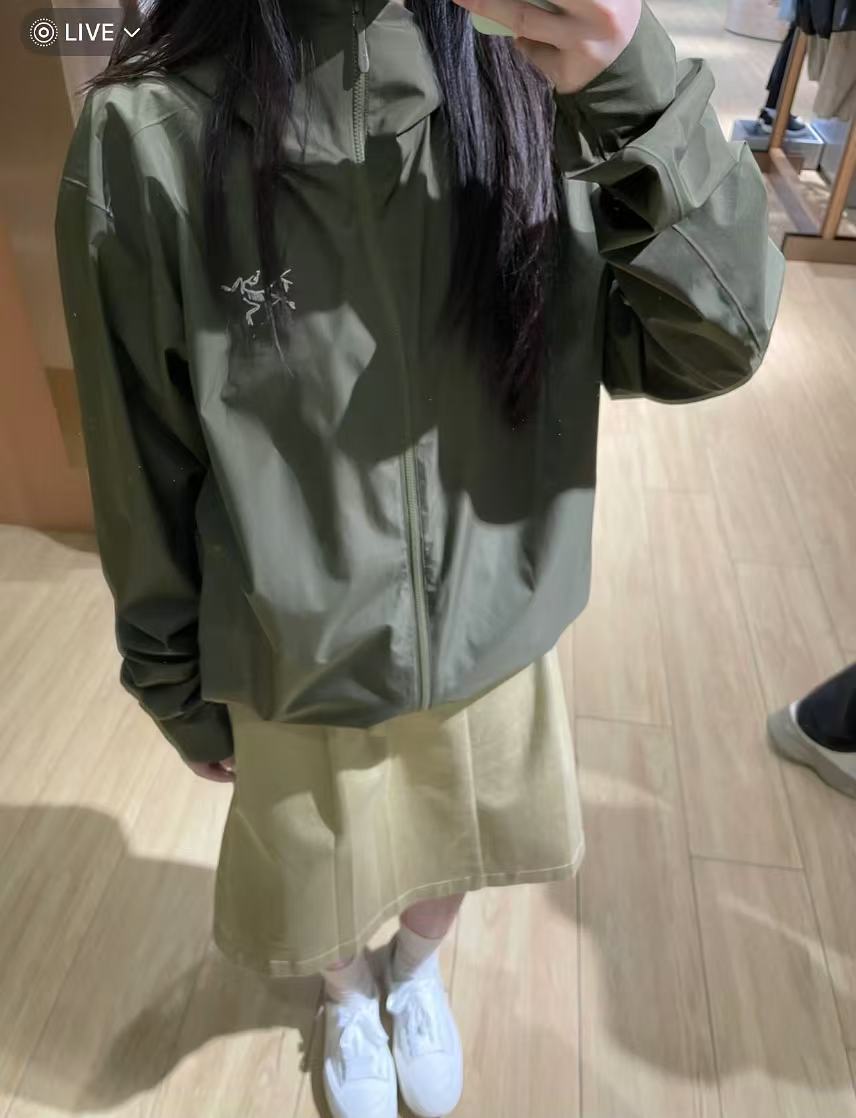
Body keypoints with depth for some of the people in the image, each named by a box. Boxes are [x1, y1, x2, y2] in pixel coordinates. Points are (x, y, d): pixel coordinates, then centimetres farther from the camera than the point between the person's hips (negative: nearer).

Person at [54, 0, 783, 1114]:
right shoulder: (151, 134, -18)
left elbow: (710, 346, -15)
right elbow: (142, 465, -10)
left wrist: (636, 91, -32)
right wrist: (180, 694, 2)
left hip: (496, 632, 2)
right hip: (299, 675, -1)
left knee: (449, 868, 30)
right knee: (327, 899, 27)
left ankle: (418, 969, 67)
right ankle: (351, 997, 65)